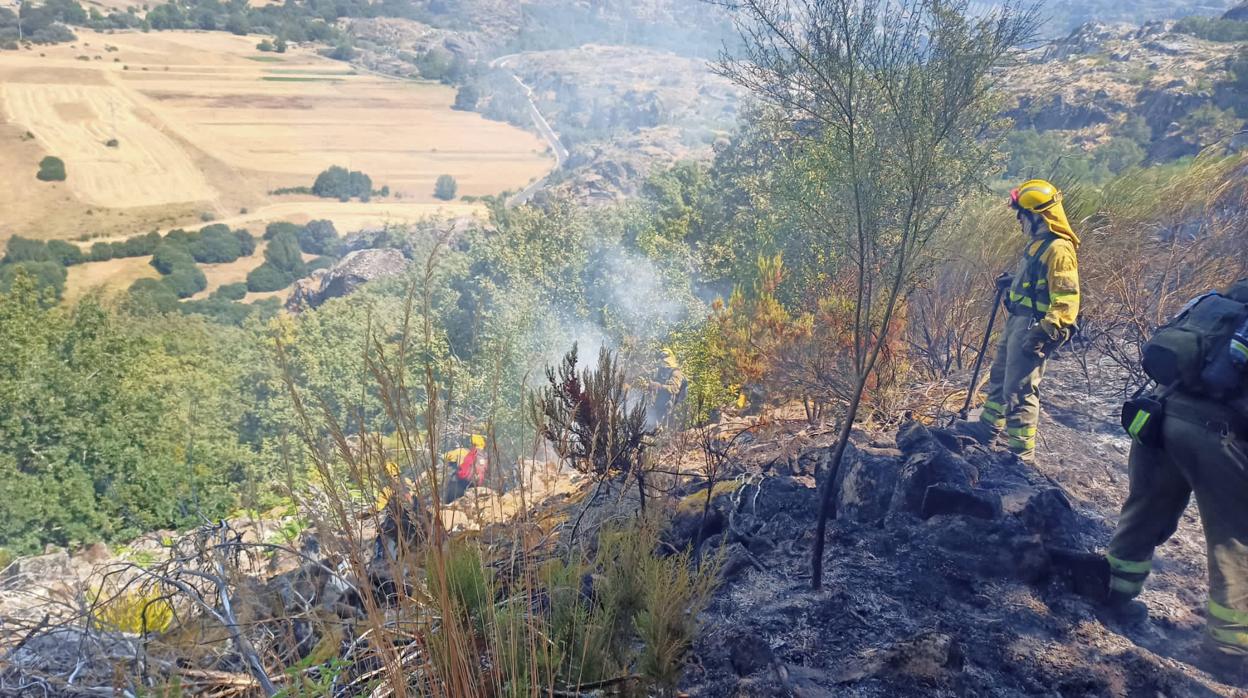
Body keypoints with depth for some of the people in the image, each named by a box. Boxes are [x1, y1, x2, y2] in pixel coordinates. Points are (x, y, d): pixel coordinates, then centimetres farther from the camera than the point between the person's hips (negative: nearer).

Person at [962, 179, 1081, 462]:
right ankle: (988, 428, 39)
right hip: (1018, 321, 11)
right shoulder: (1039, 243, 13)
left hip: (1032, 327, -11)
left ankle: (1021, 452, 0)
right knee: (999, 376, 23)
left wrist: (1048, 332, -30)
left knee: (1019, 390, -8)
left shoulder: (1058, 249, -19)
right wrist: (1012, 283, 16)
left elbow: (1066, 298, -25)